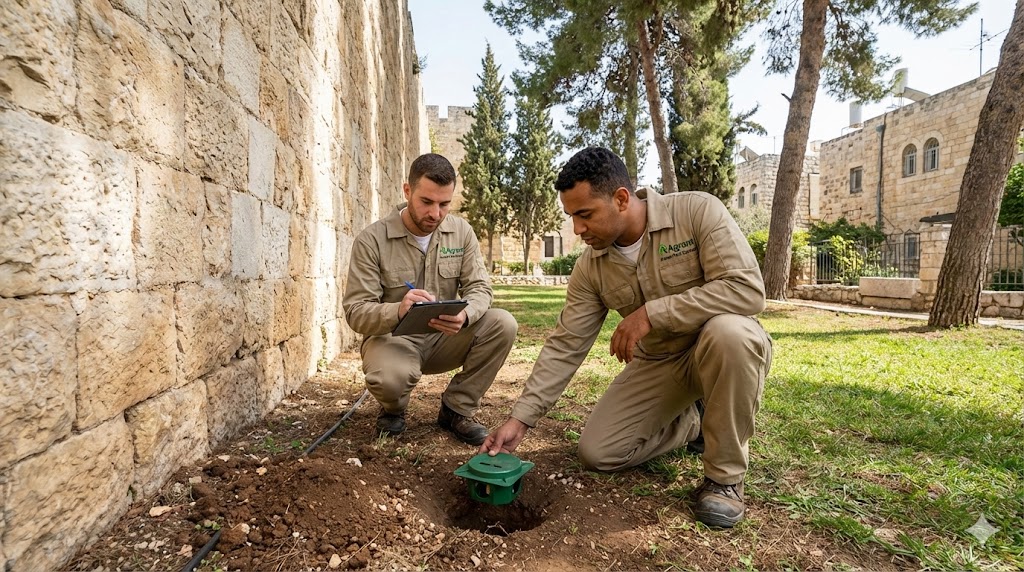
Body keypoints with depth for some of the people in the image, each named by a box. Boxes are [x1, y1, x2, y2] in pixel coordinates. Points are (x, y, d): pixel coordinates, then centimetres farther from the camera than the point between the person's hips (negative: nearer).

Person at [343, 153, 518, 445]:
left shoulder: (462, 232, -3)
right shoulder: (372, 239, -14)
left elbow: (479, 288, -7)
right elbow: (355, 311, -16)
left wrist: (465, 315, -33)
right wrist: (398, 311, -40)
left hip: (445, 337, 4)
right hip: (392, 337, -3)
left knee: (503, 325, -22)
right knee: (390, 377, -38)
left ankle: (457, 409, -3)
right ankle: (392, 409, 4)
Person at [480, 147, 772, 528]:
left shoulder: (697, 211, -21)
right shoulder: (590, 268, -9)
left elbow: (748, 290, -30)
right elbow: (564, 347, -7)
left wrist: (651, 313, -33)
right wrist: (520, 419, -13)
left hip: (726, 350, -4)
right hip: (657, 364, 4)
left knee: (728, 331, -39)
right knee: (596, 453, -6)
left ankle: (725, 475, -17)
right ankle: (689, 422, 20)